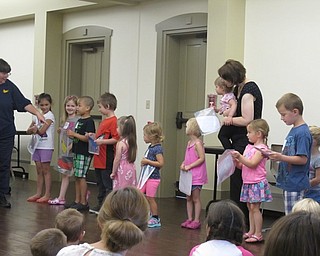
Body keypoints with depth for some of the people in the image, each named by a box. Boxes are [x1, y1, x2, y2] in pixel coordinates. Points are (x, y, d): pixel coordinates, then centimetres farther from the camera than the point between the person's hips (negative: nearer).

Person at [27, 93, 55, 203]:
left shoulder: (49, 116, -7)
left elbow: (42, 131, -17)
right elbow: (28, 131, 7)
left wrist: (34, 129, -2)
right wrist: (33, 129, -14)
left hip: (46, 146, -6)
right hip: (37, 145, 6)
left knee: (45, 170, -3)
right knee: (39, 170, 9)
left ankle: (47, 195, 0)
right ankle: (38, 193, 14)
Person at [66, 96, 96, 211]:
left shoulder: (89, 121, -13)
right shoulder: (79, 120, 16)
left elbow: (87, 138, -22)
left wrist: (74, 134, -18)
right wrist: (70, 134, 7)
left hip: (84, 153, -9)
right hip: (77, 152, 9)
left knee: (81, 177, -7)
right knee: (77, 177, 12)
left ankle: (83, 202, -1)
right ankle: (77, 201, 19)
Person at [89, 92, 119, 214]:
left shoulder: (113, 121, -14)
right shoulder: (104, 121, 16)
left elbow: (116, 139, -21)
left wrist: (102, 142, -23)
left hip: (107, 160, -10)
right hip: (99, 159, 10)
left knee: (108, 184, -5)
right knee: (100, 183, 17)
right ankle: (100, 205, 26)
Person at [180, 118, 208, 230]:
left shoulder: (198, 143, -14)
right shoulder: (189, 142, 12)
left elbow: (202, 158, -19)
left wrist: (189, 166, -20)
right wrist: (183, 164, 1)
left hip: (196, 175, -8)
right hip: (189, 174, 9)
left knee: (196, 199, -2)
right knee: (188, 198, 11)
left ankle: (196, 220, 4)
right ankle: (189, 219, 18)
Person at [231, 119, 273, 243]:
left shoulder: (261, 149, -11)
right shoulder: (249, 147, 14)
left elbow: (252, 164, -21)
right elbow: (241, 166, 15)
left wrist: (240, 157, -24)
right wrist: (236, 159, -2)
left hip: (257, 183, -8)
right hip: (247, 182, 8)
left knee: (255, 208, -6)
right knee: (250, 207, 11)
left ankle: (258, 234, -2)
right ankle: (251, 231, 18)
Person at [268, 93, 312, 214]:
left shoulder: (302, 133, -18)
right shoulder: (293, 130, 13)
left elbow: (303, 159, -22)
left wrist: (281, 157, -27)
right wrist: (275, 155, 7)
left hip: (295, 184, -10)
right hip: (288, 182, 10)